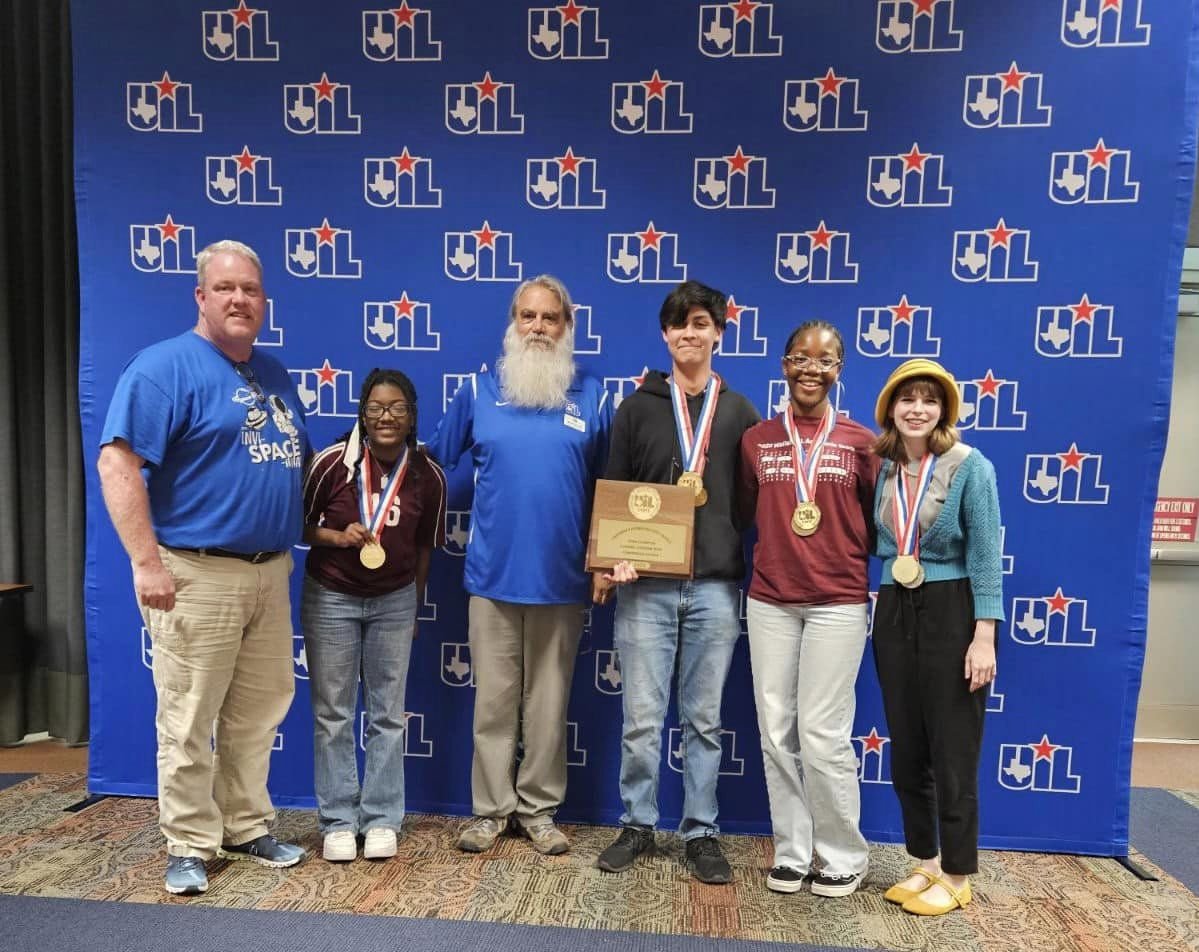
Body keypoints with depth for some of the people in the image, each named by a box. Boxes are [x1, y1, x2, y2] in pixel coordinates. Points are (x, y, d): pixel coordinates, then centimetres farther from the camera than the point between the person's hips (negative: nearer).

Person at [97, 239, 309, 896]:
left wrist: (294, 548, 16)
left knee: (257, 715, 16)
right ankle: (190, 845, 20)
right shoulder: (166, 366, -8)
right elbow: (117, 460, -17)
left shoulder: (275, 376, 14)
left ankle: (246, 829, 31)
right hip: (196, 573, -7)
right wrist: (146, 561, -22)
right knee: (188, 722, 4)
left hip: (270, 572, 7)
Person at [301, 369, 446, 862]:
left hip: (394, 602, 2)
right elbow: (298, 525, -3)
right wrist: (337, 536, -22)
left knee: (388, 715, 10)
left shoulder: (428, 476, -8)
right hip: (330, 599, -1)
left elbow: (424, 547, 4)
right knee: (333, 715, 7)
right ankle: (338, 822, 20)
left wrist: (414, 607, 10)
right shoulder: (332, 462, -14)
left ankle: (381, 820, 22)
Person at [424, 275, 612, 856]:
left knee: (548, 702, 11)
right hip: (492, 574, 0)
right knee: (494, 699, 9)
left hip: (561, 578, 0)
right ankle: (490, 809, 24)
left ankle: (539, 810, 26)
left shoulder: (591, 397, 3)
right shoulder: (479, 391, 3)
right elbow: (433, 461, 10)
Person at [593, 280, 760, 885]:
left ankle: (701, 832, 23)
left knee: (704, 718, 10)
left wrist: (741, 562, -3)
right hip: (646, 585, -1)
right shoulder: (637, 408, 5)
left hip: (716, 586, 1)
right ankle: (637, 824, 23)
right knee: (642, 716, 5)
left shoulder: (740, 413, 8)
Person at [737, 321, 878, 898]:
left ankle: (844, 857, 19)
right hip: (769, 601, 3)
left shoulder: (860, 441, 2)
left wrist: (840, 555, -1)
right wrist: (781, 552, 5)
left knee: (823, 737, -2)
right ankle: (791, 852, 22)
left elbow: (873, 522, 9)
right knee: (777, 734, 6)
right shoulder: (756, 440, 6)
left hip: (838, 602, -2)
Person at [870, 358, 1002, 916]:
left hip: (950, 612, -5)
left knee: (952, 750, 4)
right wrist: (876, 600, 4)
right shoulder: (882, 469, 5)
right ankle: (925, 863, 29)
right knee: (906, 749, 12)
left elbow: (985, 557, -11)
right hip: (893, 612, 5)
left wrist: (984, 636, -15)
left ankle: (956, 876, 21)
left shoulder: (970, 467, -9)